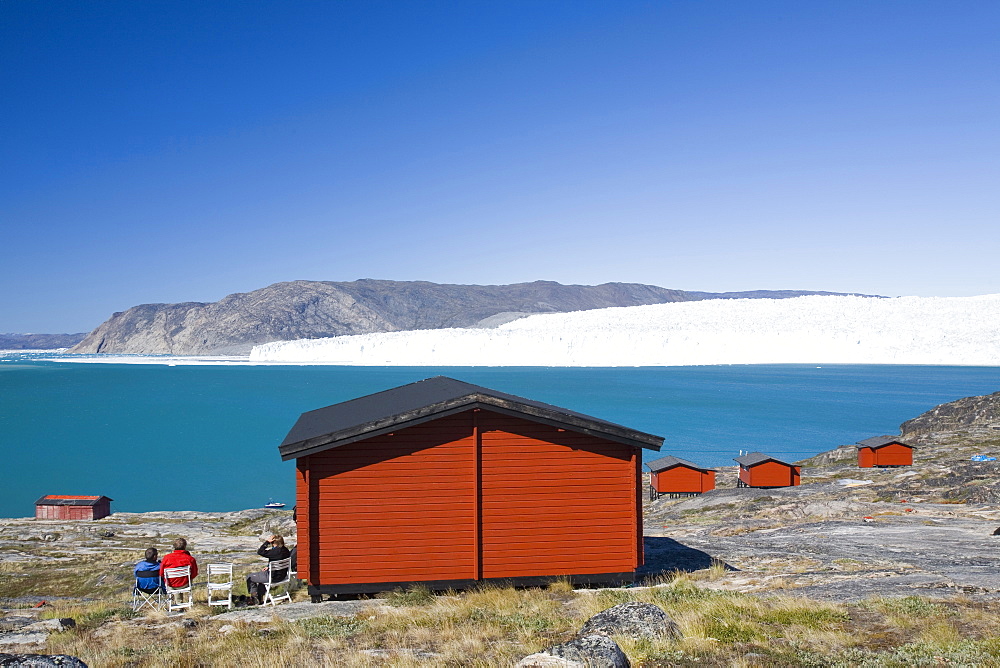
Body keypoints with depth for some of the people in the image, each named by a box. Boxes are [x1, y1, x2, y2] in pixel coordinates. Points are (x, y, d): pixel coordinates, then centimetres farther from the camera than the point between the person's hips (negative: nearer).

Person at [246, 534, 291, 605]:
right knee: (261, 574, 37)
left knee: (249, 577, 10)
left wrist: (267, 541, -19)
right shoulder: (286, 550, 0)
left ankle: (255, 598, 21)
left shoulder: (275, 551, -26)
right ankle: (260, 599, 40)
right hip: (282, 575, 9)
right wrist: (269, 568, 12)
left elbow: (260, 552, -24)